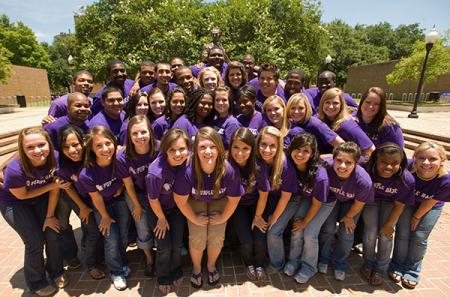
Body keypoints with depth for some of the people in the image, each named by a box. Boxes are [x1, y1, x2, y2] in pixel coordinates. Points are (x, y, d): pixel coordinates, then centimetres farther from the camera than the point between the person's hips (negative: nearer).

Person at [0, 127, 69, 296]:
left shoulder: (54, 159, -28)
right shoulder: (15, 170, -36)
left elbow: (55, 188, -14)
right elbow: (22, 195, -16)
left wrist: (49, 216, -8)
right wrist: (51, 185, -20)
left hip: (40, 198, 3)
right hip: (14, 203, -3)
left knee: (53, 234, -4)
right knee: (35, 242, -6)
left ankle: (56, 271, 26)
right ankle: (36, 283, 23)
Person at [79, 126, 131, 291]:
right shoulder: (87, 174, -33)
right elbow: (96, 198, -16)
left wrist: (121, 187, -13)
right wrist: (105, 217, -3)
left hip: (120, 199, 2)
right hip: (102, 205, -2)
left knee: (124, 236, 10)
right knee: (112, 240, 2)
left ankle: (122, 262, 43)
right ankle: (117, 271, 31)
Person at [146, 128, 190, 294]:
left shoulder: (188, 160, -27)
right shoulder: (156, 173, -39)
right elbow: (153, 200, -20)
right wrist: (162, 219, -5)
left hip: (177, 206, 3)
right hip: (159, 210, -3)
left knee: (177, 244, 11)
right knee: (164, 247, 6)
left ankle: (176, 271, 44)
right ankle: (163, 277, 39)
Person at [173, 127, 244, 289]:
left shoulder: (229, 170, -34)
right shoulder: (187, 171, -35)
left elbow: (233, 198, -14)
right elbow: (180, 199, -17)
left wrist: (223, 218, -6)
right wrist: (194, 218, -9)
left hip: (219, 200, 1)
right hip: (196, 201, 0)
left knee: (216, 236, -6)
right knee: (197, 237, -8)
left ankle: (211, 265, 29)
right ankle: (196, 268, 27)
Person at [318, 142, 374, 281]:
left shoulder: (364, 181, -39)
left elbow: (358, 204, -17)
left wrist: (349, 217, -1)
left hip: (350, 202, 0)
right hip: (332, 197, 1)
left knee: (346, 233, 1)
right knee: (328, 229, -1)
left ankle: (339, 264, 30)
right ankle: (323, 259, 28)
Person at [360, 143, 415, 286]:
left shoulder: (407, 180, -31)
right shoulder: (367, 171, -35)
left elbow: (399, 205, -16)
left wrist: (389, 224, -9)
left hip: (390, 202, 1)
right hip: (371, 198, 0)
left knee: (386, 234, -5)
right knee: (371, 231, -7)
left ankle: (381, 269, 19)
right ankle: (368, 263, 19)